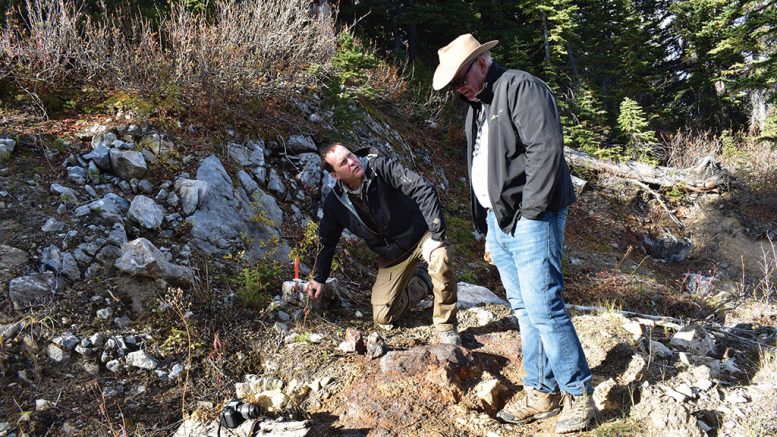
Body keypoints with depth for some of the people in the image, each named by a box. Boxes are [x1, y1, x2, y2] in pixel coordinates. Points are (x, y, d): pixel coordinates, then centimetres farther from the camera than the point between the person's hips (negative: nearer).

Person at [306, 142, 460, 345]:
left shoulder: (380, 167, -22)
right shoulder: (334, 202, -9)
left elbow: (423, 189, -30)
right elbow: (327, 239, 8)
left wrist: (435, 235, -35)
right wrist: (319, 278, 9)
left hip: (419, 235, -4)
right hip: (391, 256, 4)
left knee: (440, 260, -38)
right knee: (383, 317, -1)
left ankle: (446, 328, -16)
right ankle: (419, 283, 26)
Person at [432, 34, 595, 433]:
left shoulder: (521, 87, -7)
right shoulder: (476, 109, 19)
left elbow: (545, 149, -18)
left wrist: (530, 213, -19)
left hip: (529, 220, -8)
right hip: (498, 221, 9)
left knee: (543, 308, -7)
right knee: (524, 310, 11)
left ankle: (578, 394, 9)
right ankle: (541, 392, 21)